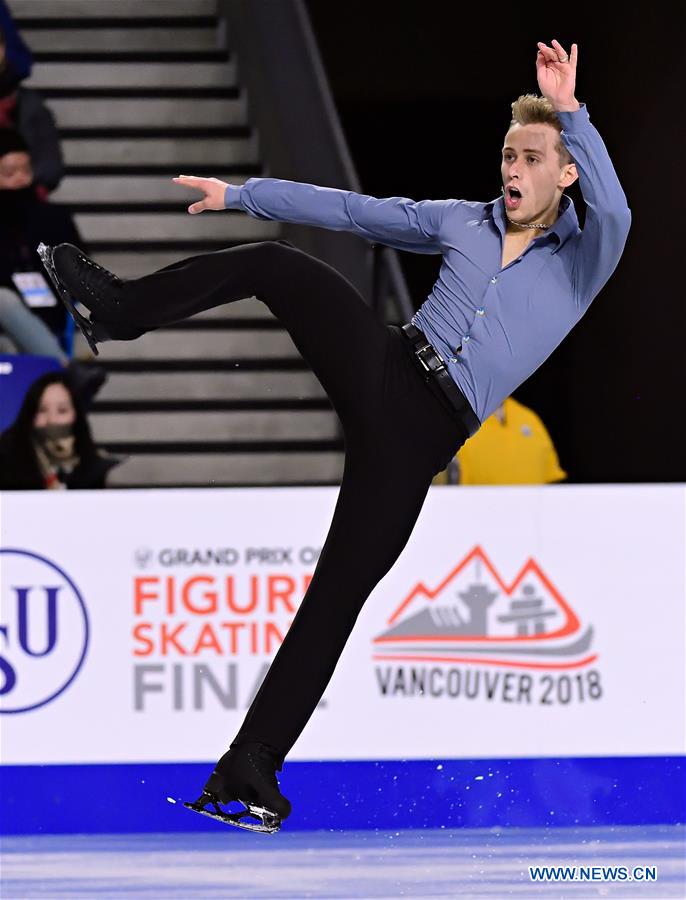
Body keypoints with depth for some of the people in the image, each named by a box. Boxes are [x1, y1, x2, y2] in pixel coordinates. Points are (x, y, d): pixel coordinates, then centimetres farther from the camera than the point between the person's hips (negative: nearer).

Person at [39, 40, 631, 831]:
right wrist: (241, 193, 18)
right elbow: (349, 209, 19)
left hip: (426, 430, -4)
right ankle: (116, 309, -4)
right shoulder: (463, 222, 16)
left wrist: (571, 113, -28)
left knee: (339, 592, -7)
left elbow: (614, 212, -20)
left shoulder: (581, 261, 3)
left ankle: (249, 769, -5)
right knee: (275, 262, -16)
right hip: (384, 366, 4)